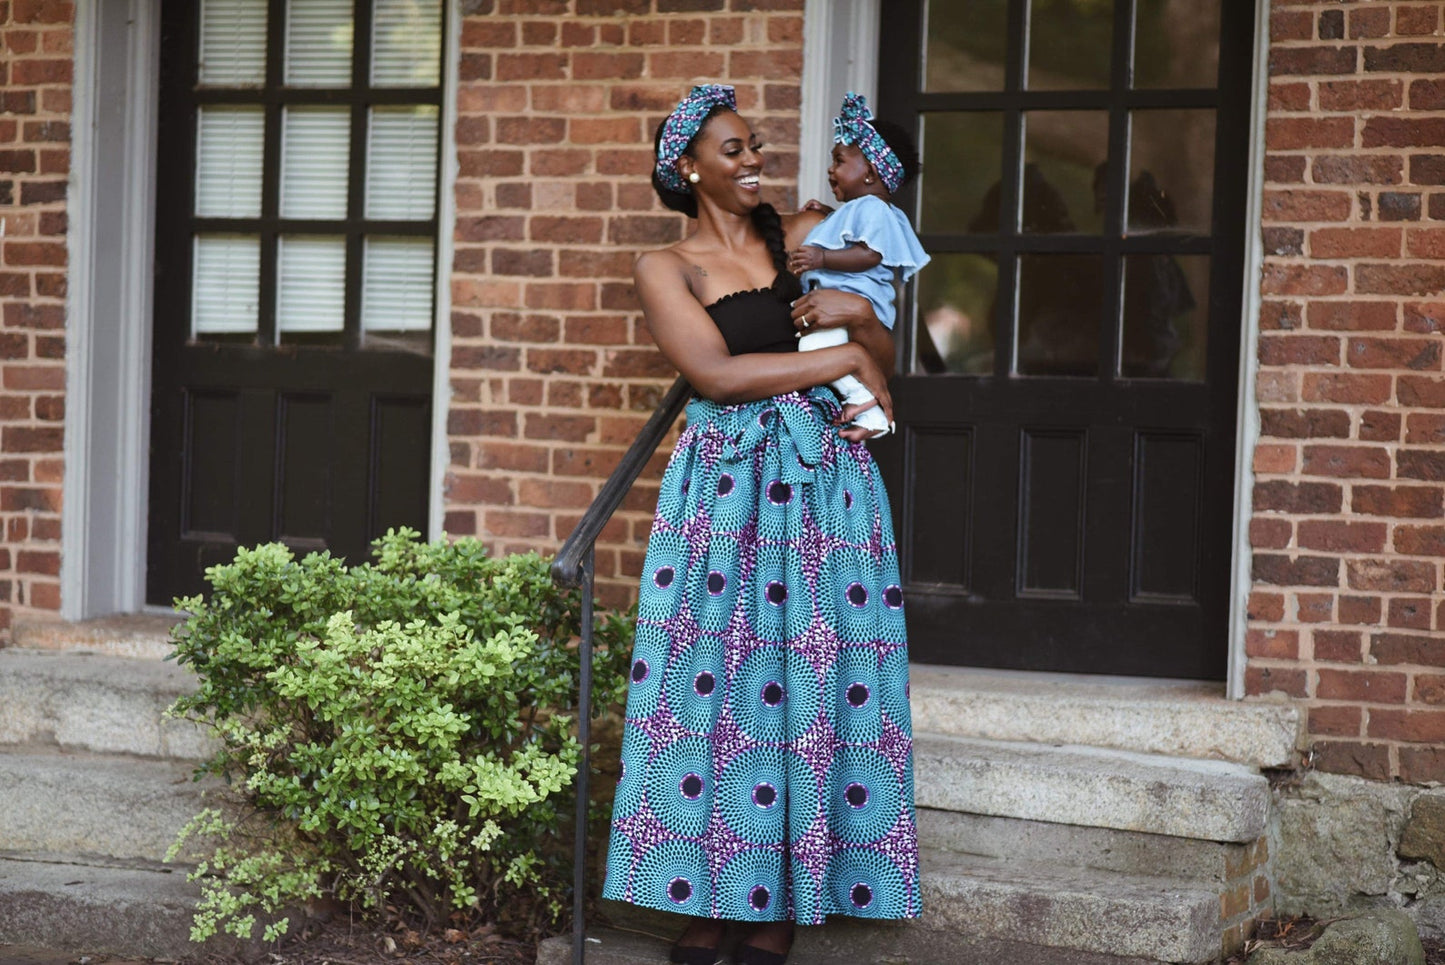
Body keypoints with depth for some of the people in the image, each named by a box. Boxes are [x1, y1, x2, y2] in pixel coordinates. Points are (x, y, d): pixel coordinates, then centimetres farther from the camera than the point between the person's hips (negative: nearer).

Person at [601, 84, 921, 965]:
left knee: (811, 679, -2)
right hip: (726, 486, -2)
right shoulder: (666, 267, 4)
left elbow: (884, 359, 15)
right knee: (714, 677, -4)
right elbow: (715, 372, -10)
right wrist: (841, 358, -9)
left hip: (826, 480, 2)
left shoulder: (802, 238, 14)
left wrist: (858, 315, -7)